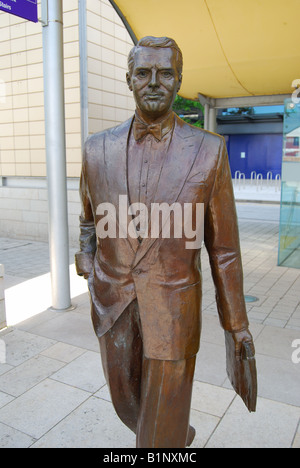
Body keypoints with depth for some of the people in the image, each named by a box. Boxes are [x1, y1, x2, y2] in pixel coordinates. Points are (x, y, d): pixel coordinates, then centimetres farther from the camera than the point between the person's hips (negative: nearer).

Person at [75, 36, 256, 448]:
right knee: (128, 402, 24)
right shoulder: (98, 150, -2)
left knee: (159, 430, 9)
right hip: (113, 306, 4)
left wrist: (237, 323, 0)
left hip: (172, 308, -3)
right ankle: (181, 436, 56)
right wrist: (88, 267, -3)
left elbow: (223, 246, -5)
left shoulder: (209, 151, -10)